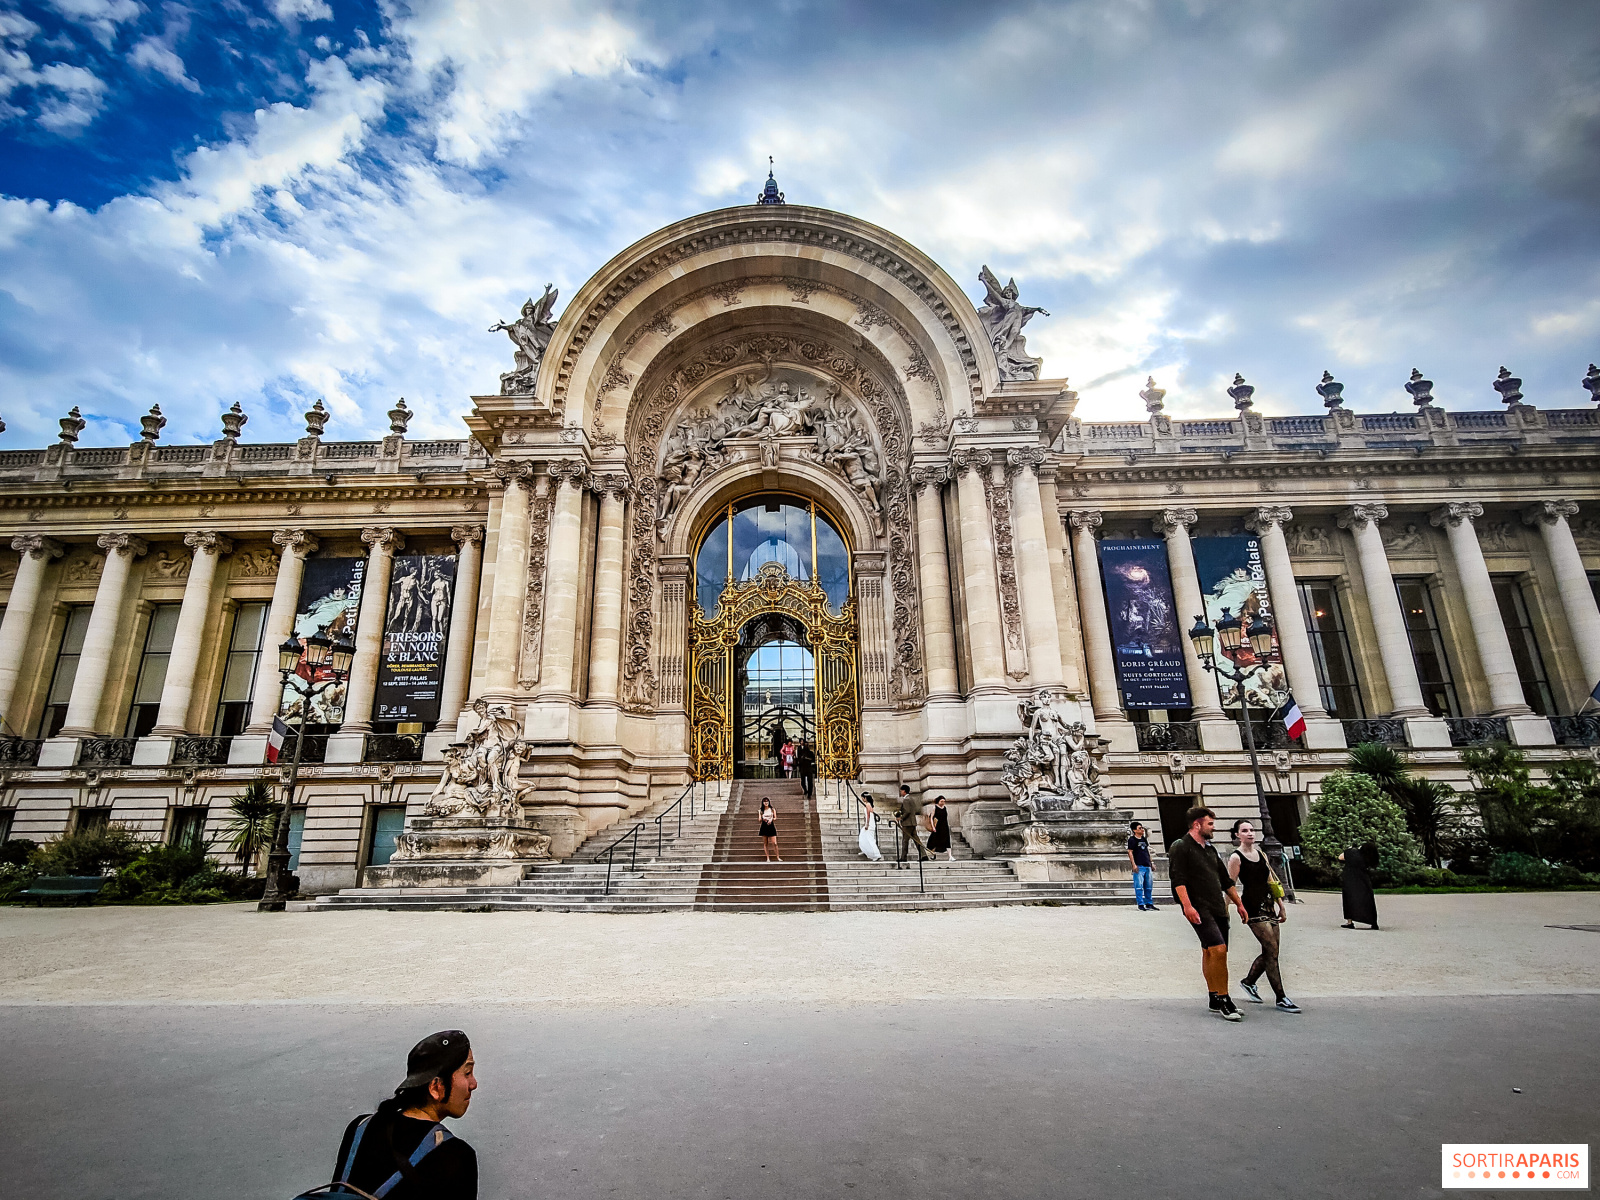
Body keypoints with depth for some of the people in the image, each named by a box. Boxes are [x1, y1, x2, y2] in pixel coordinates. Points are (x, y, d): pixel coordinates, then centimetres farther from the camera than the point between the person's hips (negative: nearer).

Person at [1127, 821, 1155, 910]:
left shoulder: (1144, 839, 17)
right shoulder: (1132, 840, -5)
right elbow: (1130, 852, -9)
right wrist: (1133, 864, -16)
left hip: (1147, 865, 7)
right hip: (1139, 866, -7)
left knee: (1148, 886, 12)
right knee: (1139, 886, -7)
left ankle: (1149, 903, 21)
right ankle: (1141, 904, -5)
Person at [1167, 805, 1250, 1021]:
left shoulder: (1209, 849, 21)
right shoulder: (1181, 847, -5)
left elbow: (1225, 880, 29)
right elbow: (1178, 880, -14)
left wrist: (1239, 904, 27)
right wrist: (1187, 905, -23)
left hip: (1218, 908, 8)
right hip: (1199, 910, -8)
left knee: (1210, 953, 10)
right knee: (1218, 949, -16)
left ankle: (1215, 1000, 17)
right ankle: (1223, 1000, -10)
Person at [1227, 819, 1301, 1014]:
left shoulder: (1261, 854, 13)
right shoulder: (1236, 858, -8)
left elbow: (1271, 882, 19)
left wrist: (1281, 906, 17)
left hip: (1268, 906, 7)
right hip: (1252, 908, -7)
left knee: (1269, 952, 10)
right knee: (1272, 951, -9)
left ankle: (1248, 981, 30)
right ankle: (1281, 999, -1)